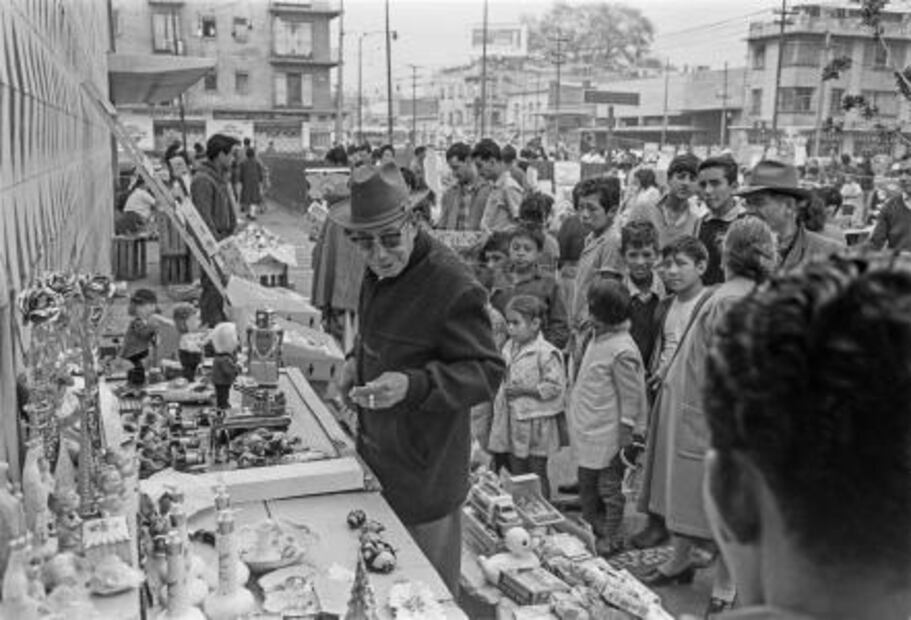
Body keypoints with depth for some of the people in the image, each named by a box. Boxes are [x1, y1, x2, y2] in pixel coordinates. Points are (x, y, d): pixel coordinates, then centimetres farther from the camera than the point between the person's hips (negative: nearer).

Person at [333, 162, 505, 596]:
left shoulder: (454, 288, -24)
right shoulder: (381, 271, 5)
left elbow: (487, 372, -21)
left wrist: (413, 385, -35)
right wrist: (356, 359, 4)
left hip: (424, 471, -8)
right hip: (377, 454, 8)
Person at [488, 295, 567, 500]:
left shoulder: (546, 353, -15)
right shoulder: (509, 348, 8)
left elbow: (554, 387, -18)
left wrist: (524, 389, -19)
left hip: (535, 423, -7)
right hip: (512, 420, 7)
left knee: (537, 474, 6)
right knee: (516, 474, 14)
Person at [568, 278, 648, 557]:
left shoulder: (622, 351, -21)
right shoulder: (598, 338, 6)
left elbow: (631, 397, -18)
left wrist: (625, 435, -16)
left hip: (607, 437, -9)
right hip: (588, 432, 9)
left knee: (610, 489, 7)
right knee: (586, 485, 19)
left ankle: (612, 538, 22)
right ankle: (591, 530, 34)